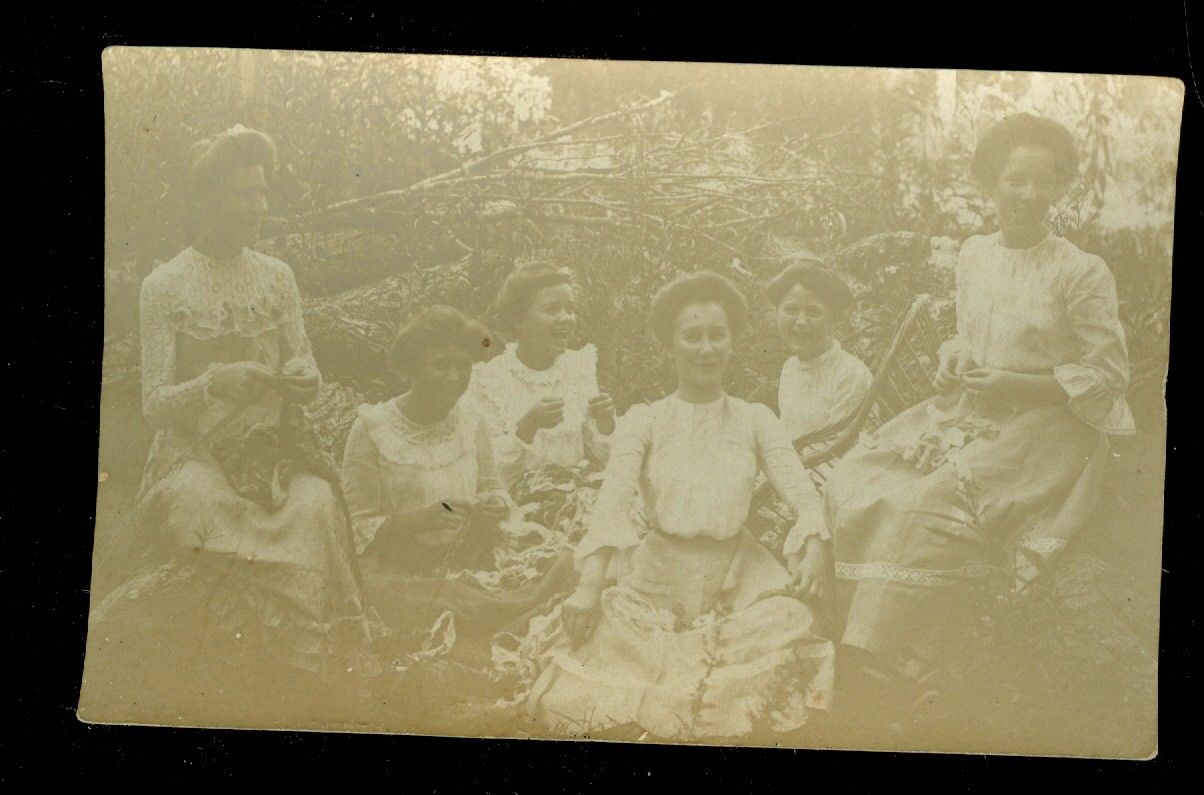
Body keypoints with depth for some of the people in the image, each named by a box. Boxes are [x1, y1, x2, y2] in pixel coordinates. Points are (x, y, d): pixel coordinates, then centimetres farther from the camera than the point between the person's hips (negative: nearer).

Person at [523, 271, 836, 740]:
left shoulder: (755, 420, 6)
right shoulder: (644, 421, 2)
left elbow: (798, 488, -7)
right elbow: (613, 498, -11)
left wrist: (815, 545, -27)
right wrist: (590, 582, -25)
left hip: (739, 586, 1)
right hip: (654, 580, -1)